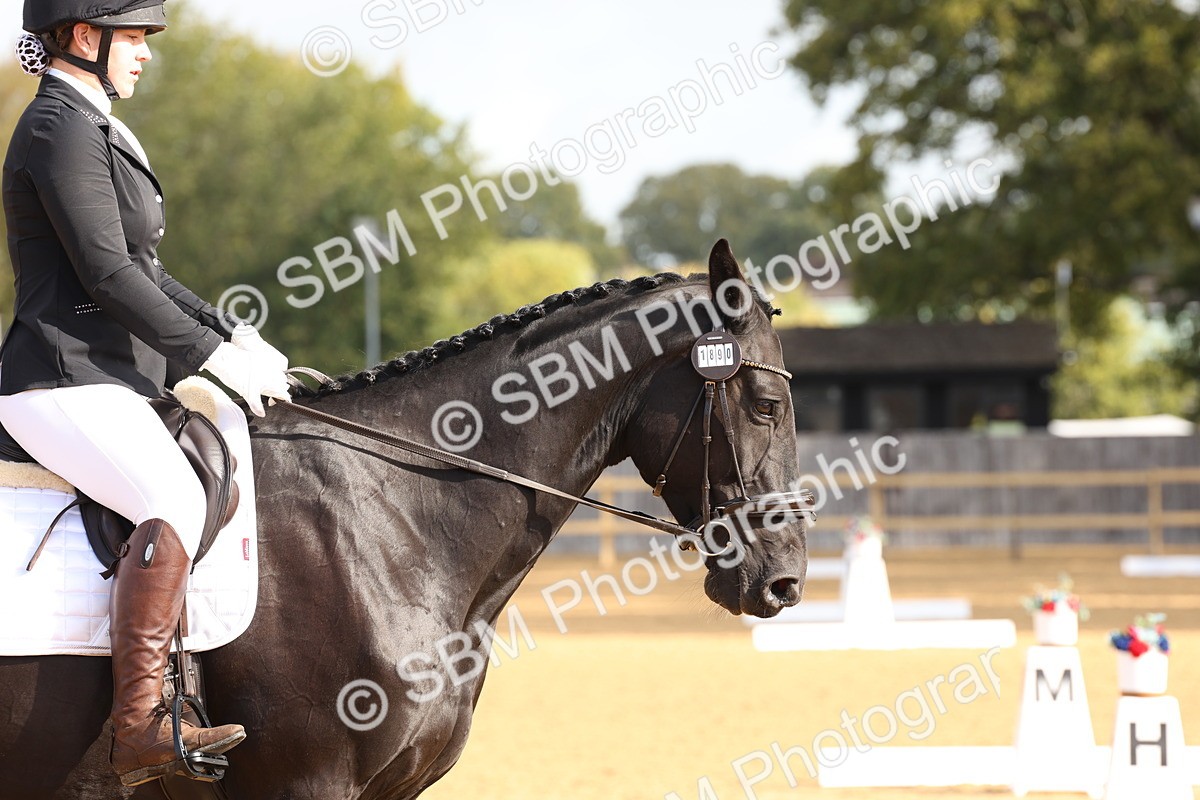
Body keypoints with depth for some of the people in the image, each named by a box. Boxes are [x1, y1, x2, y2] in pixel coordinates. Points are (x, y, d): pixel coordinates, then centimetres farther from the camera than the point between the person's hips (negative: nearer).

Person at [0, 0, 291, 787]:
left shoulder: (95, 130, 20)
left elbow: (141, 271, 25)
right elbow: (106, 274, -19)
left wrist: (233, 333, 15)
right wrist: (214, 354, -15)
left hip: (105, 383, 11)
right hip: (63, 385, -11)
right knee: (176, 501, -31)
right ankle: (139, 726, -35)